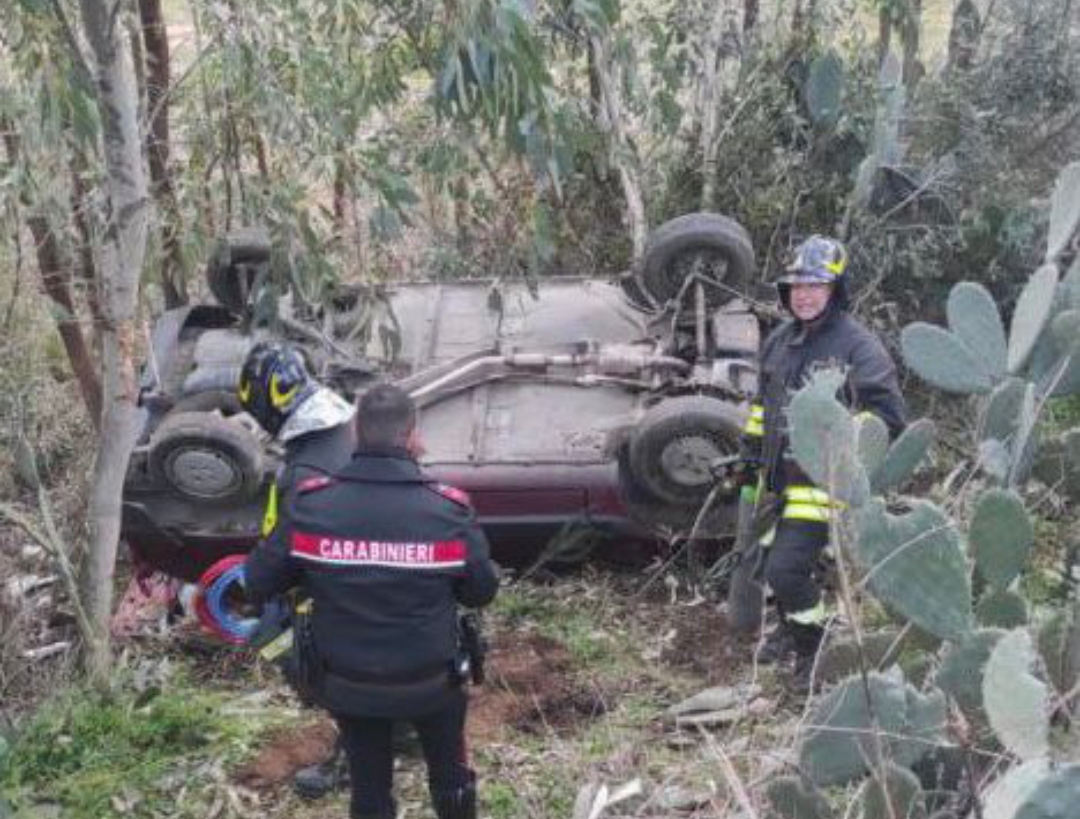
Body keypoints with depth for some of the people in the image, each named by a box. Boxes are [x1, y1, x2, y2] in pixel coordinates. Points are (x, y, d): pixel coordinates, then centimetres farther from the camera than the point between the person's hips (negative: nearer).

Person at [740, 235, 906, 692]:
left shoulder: (858, 346, -13)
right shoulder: (779, 341, 9)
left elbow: (888, 415, -16)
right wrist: (751, 449, 22)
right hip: (777, 474, 8)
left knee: (786, 569, -12)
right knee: (772, 555, 20)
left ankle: (814, 647, 12)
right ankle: (791, 627, 46)